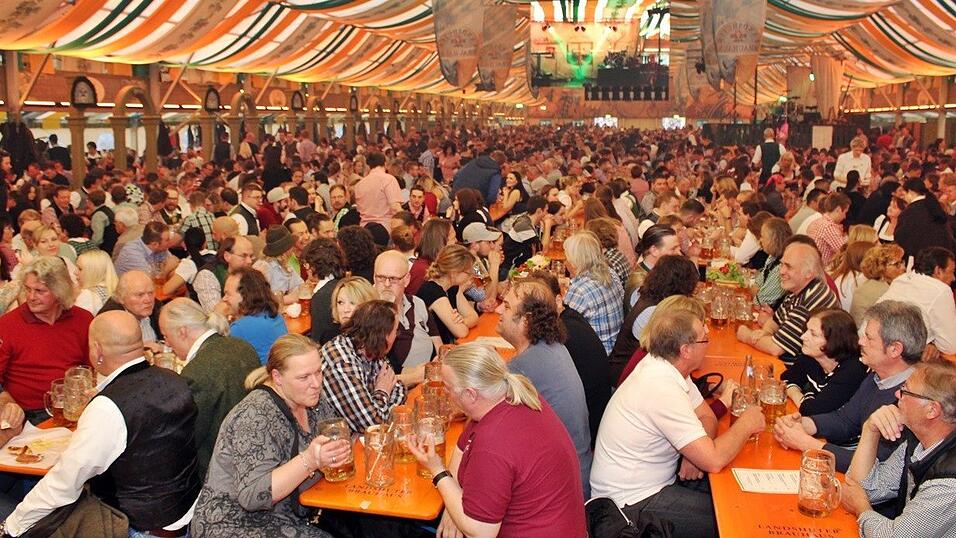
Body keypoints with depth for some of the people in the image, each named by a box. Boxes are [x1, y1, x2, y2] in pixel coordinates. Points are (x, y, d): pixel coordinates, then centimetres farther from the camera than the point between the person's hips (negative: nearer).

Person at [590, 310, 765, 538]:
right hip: (633, 502, -9)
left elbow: (707, 417, 7)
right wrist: (746, 425, -12)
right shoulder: (664, 390, -30)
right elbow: (714, 460, -28)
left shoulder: (662, 366, -2)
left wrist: (695, 453, -14)